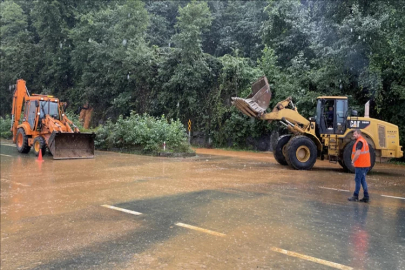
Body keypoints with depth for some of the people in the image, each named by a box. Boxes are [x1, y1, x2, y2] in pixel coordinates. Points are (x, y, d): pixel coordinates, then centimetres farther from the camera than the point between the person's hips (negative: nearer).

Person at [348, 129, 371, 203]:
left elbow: (357, 153, -24)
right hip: (365, 164, 10)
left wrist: (353, 161, -12)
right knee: (363, 180, 13)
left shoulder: (359, 142, -15)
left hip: (360, 165, -10)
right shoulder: (364, 140, 17)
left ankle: (355, 197, 5)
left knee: (358, 180, -2)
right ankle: (366, 197, 14)